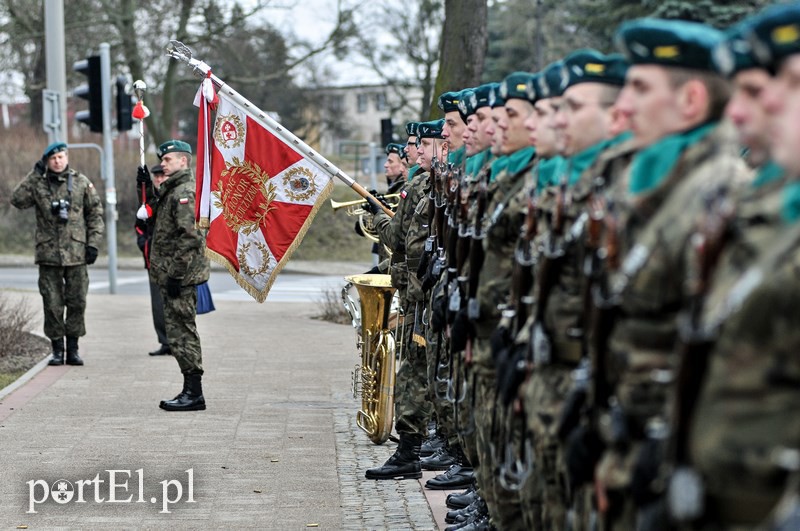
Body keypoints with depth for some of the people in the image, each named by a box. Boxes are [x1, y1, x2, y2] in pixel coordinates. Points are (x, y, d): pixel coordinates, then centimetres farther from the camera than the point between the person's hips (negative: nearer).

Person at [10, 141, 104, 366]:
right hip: (48, 254, 0)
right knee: (52, 304, 1)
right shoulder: (39, 184, 5)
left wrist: (94, 243, -1)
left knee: (77, 303, 3)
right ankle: (57, 350, 10)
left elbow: (96, 214, 8)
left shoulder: (81, 182, 6)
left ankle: (73, 349, 13)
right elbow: (18, 200, -12)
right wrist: (35, 173, -12)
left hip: (76, 253, 0)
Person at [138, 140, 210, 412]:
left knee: (182, 331, -8)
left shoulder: (185, 192, -15)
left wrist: (176, 274, -22)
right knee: (180, 331, 13)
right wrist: (148, 188, 18)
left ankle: (194, 394, -5)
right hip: (173, 275, 10)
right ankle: (191, 391, 18)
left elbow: (190, 236, -22)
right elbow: (158, 221, 27)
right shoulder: (172, 189, 17)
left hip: (180, 275, -10)